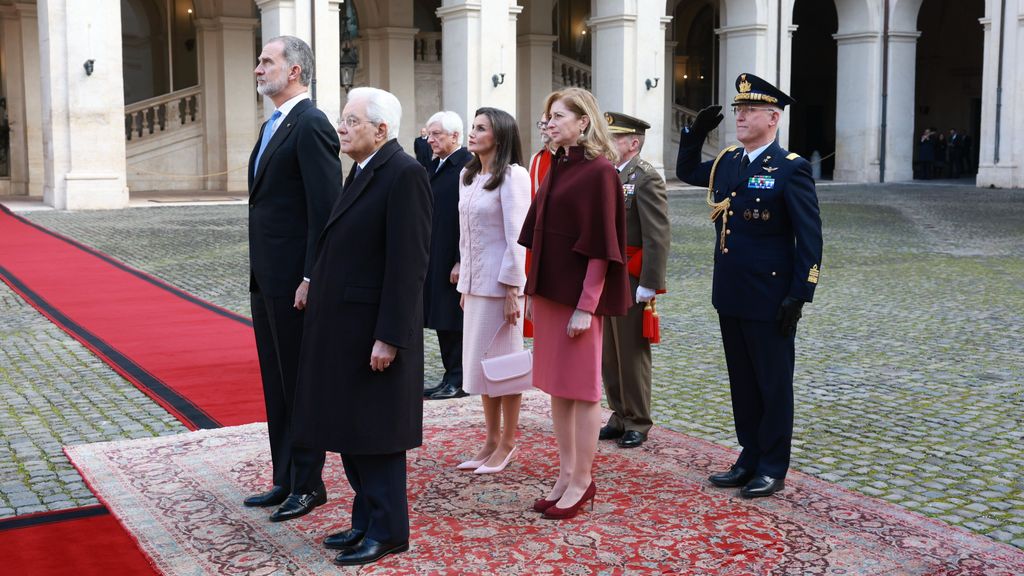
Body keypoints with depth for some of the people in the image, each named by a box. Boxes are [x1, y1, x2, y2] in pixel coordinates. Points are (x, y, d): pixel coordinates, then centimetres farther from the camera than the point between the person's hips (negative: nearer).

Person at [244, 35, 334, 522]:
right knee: (276, 384, 15)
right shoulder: (272, 126, 17)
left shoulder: (311, 125, -14)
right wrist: (258, 274, 17)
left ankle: (308, 484, 13)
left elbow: (325, 209, -19)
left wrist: (311, 278, -21)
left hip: (295, 281, -10)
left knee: (301, 384, 1)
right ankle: (285, 481, 25)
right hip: (265, 279, 10)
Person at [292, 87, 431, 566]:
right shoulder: (361, 172, 13)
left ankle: (387, 531, 15)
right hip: (343, 329, 9)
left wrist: (388, 338, -22)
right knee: (347, 428, 15)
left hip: (374, 330, -9)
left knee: (374, 433, 1)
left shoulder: (404, 174, -16)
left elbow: (407, 264, -21)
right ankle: (366, 520, 28)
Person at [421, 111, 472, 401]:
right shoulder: (433, 167, 15)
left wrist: (461, 261, -20)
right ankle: (450, 377, 19)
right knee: (442, 321, 11)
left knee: (455, 319, -2)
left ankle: (459, 381, 7)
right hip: (433, 258, 8)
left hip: (455, 261, -8)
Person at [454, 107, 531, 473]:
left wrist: (512, 289, -18)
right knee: (479, 360, 12)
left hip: (501, 282, -8)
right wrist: (464, 282, 14)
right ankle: (491, 441, 22)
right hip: (474, 282, 8)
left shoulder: (512, 176, -12)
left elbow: (517, 235, -15)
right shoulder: (468, 176, 12)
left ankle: (507, 444, 13)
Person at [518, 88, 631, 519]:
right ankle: (567, 473, 22)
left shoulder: (599, 172, -12)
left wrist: (586, 306, -18)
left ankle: (583, 480, 11)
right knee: (556, 387, 12)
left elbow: (601, 245, -16)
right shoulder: (557, 167, 12)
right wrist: (533, 290, 13)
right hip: (548, 290, 8)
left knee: (581, 388, 1)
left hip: (578, 295, -8)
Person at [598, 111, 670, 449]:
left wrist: (648, 284, -20)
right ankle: (620, 417, 25)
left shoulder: (646, 178, -11)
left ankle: (637, 423, 14)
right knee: (608, 354, 13)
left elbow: (658, 237, -17)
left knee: (632, 354, 2)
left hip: (630, 281, -8)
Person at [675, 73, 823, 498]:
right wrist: (695, 134, 11)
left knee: (773, 384, 5)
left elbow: (810, 238, -13)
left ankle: (772, 468, 16)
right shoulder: (726, 163, 9)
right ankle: (750, 459, 27)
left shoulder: (791, 169, -11)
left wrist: (799, 295, -17)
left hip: (770, 299, -7)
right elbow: (686, 172, 29)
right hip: (730, 296, 7)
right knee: (742, 382, 15)